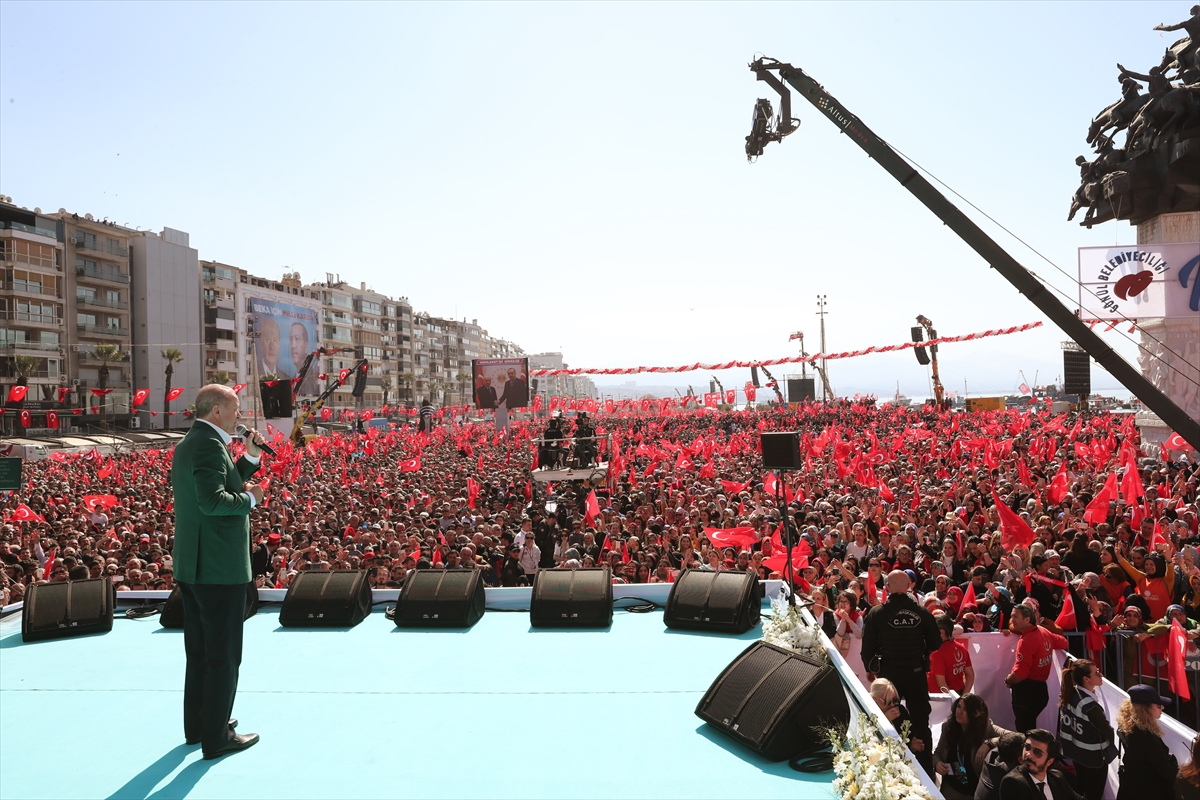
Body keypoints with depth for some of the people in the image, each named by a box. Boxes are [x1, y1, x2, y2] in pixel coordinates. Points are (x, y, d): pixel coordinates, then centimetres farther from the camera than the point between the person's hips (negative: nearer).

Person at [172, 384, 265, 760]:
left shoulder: (188, 444, 14)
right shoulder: (209, 445, -18)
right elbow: (213, 501, -30)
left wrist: (251, 457, 10)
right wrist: (250, 498, -14)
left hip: (192, 565, 10)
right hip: (219, 567, -10)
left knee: (200, 651, 20)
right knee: (223, 655, 1)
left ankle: (198, 725, 33)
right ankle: (216, 737, 11)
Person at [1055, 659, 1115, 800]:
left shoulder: (1068, 694, -9)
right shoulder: (1090, 706, -32)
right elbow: (1108, 732, -19)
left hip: (1076, 751, 7)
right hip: (1093, 756, -7)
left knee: (1079, 787, 24)